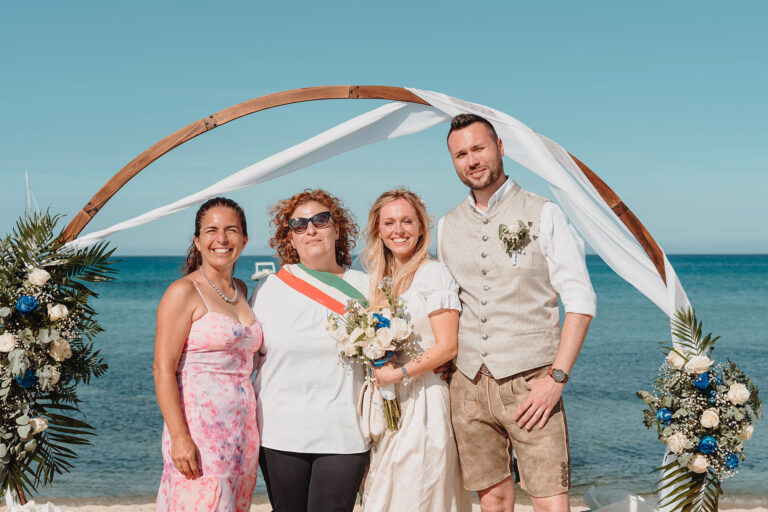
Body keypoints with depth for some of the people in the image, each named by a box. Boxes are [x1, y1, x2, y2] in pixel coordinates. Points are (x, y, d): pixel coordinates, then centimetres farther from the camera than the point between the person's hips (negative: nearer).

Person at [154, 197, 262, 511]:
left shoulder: (241, 290, 15)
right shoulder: (184, 292, -6)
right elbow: (163, 369, -11)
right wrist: (179, 436, -19)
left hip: (242, 433, 7)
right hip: (198, 432, -7)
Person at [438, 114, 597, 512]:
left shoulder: (543, 215, -1)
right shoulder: (448, 226, 12)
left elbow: (580, 300, -5)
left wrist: (556, 377, -13)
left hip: (529, 384, -4)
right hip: (467, 385, 4)